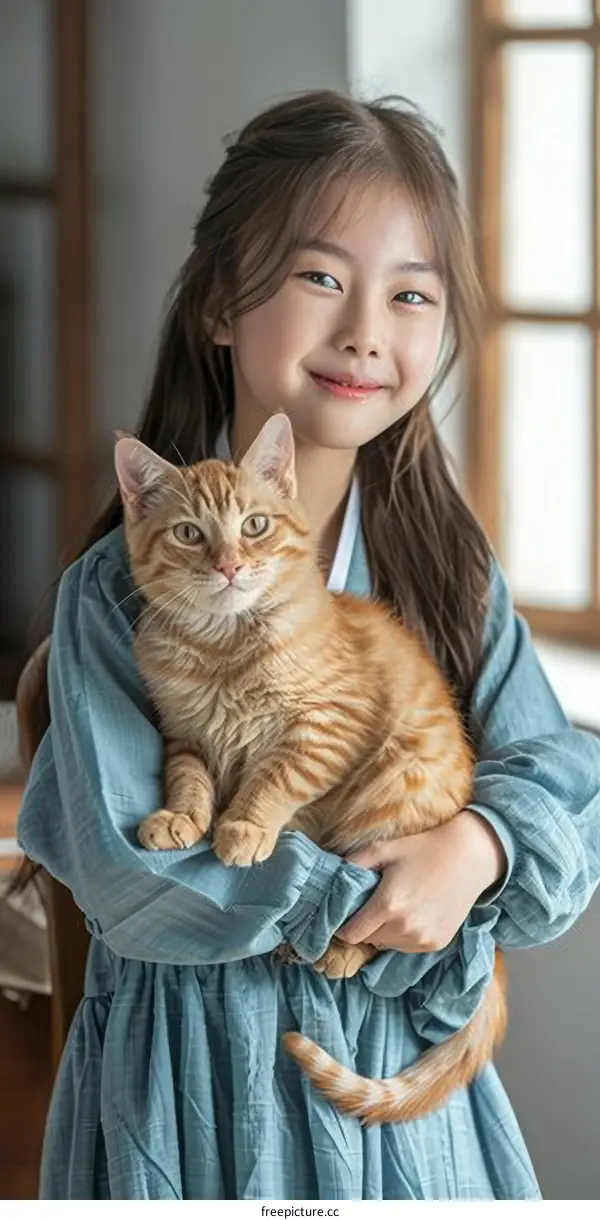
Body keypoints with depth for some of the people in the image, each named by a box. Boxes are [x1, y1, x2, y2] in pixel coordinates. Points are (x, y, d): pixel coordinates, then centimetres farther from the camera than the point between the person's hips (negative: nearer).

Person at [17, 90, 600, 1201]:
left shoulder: (444, 564, 0)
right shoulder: (126, 587, -13)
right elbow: (128, 874, -18)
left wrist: (475, 848, -25)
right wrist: (369, 901, -20)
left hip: (405, 1053, 4)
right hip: (203, 1071, -3)